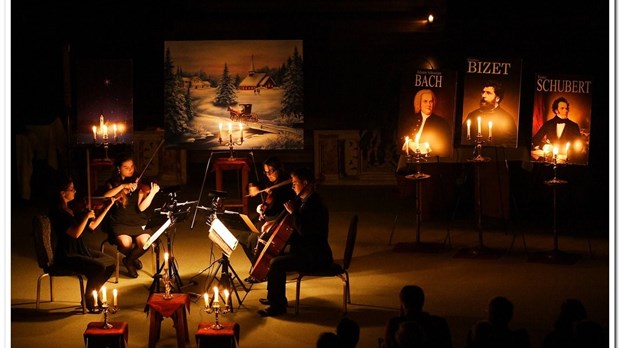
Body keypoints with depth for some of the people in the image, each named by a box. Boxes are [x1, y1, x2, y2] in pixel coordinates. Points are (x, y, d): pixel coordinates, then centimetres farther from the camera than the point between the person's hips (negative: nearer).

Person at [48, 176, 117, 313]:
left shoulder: (71, 210, 12)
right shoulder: (57, 212, -17)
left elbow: (92, 226, 14)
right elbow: (75, 233, -26)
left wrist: (108, 206, 13)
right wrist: (87, 216, -17)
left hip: (81, 250, 10)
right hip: (67, 256, -10)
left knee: (111, 262, 4)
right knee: (99, 267, -25)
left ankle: (92, 295, 14)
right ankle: (89, 302, -6)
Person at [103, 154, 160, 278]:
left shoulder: (138, 183, 2)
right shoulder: (112, 183, 4)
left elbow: (141, 207, -11)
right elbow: (105, 197, -18)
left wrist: (152, 193, -26)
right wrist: (122, 186, -26)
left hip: (137, 221, 1)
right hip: (119, 222, -1)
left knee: (144, 242, -28)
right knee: (125, 243, -31)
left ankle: (129, 260, 7)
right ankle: (133, 259, 8)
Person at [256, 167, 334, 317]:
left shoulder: (314, 204, -21)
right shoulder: (302, 200, 11)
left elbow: (304, 231, -29)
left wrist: (293, 212, -21)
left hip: (315, 256, -11)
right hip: (304, 250, 11)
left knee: (276, 263, -22)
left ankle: (277, 306, -11)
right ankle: (275, 298, 30)